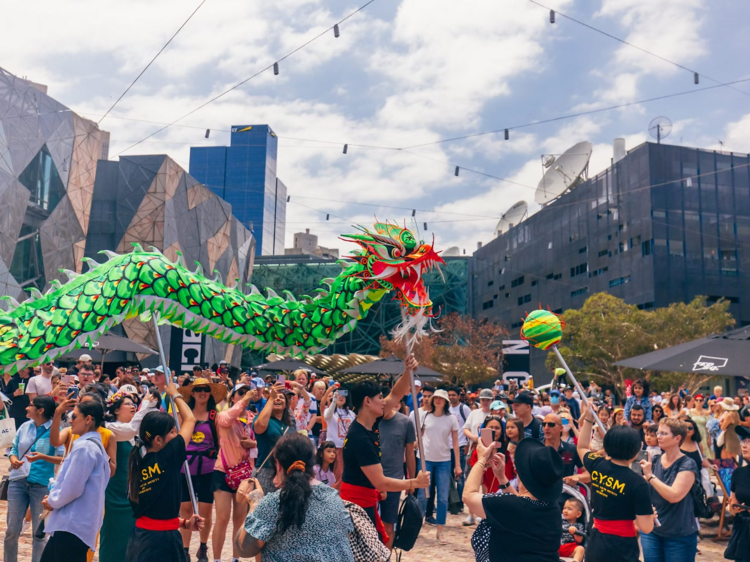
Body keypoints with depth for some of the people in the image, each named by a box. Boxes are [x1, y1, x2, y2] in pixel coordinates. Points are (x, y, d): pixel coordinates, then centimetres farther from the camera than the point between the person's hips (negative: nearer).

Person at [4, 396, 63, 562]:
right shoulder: (24, 427, 6)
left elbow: (62, 459, -13)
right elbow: (14, 449, 13)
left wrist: (43, 457, -27)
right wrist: (13, 459, -9)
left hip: (41, 484, -4)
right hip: (18, 481, 4)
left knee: (39, 532, 6)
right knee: (12, 529, 9)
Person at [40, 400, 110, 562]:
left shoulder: (84, 447, -17)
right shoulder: (94, 444, 15)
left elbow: (72, 488, -21)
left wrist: (52, 501, -3)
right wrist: (53, 496, 9)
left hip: (73, 525, -10)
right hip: (73, 523, 10)